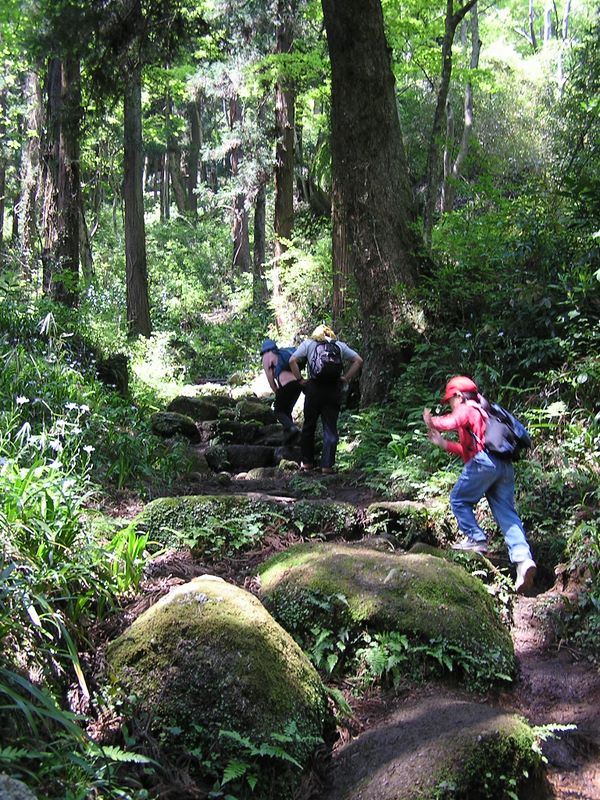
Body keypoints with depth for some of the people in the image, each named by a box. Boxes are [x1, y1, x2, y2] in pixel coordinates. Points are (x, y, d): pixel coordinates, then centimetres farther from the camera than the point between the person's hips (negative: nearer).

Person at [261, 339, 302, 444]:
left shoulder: (267, 356, 14)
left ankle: (292, 428, -19)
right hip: (298, 382, 6)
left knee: (278, 411, 6)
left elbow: (270, 377, 4)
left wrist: (277, 392, 9)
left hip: (286, 384, -6)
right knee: (287, 410, 18)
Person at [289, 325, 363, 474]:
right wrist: (346, 378, 7)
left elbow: (292, 361, -2)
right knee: (330, 428, 4)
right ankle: (327, 465, 1)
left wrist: (300, 380, 1)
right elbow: (358, 361, 9)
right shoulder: (340, 345, 16)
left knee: (309, 426, 12)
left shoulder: (308, 343, 12)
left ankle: (307, 462, 17)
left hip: (314, 388, -1)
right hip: (334, 390, 1)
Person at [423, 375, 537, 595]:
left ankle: (476, 538, 1)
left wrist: (432, 421, 1)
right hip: (505, 466, 8)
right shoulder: (483, 412, 34)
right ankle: (523, 558, -12)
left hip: (484, 462, -8)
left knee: (459, 500, 9)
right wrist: (443, 444, 33)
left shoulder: (466, 409, 7)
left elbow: (450, 423, -17)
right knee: (507, 513, 1)